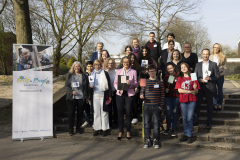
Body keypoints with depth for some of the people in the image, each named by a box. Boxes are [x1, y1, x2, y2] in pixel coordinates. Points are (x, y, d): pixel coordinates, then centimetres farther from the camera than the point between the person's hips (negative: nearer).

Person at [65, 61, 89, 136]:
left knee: (80, 113, 6)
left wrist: (86, 96, 4)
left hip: (81, 98, 0)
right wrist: (71, 91, -11)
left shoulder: (84, 76, 6)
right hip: (71, 98, 0)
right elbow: (66, 85, 5)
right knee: (71, 113, 1)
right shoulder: (69, 75, 8)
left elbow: (86, 87, 8)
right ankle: (70, 130, 10)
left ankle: (78, 128, 19)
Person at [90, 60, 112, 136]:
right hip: (95, 95, 3)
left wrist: (109, 95, -7)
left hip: (103, 95, -3)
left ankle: (104, 129, 8)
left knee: (104, 112, 1)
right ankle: (96, 129, 12)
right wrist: (90, 86, -3)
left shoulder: (105, 73, 1)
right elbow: (89, 84, 22)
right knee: (96, 112, 5)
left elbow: (109, 85, -1)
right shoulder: (92, 74, 13)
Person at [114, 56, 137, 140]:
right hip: (120, 94, 1)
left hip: (129, 94, -1)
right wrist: (119, 89, -10)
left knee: (128, 113, 1)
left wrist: (130, 83, -18)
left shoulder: (133, 72, 6)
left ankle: (128, 131, 12)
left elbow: (135, 83, 3)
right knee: (120, 113, 2)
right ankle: (120, 131, 13)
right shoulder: (119, 71, 11)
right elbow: (115, 83, 8)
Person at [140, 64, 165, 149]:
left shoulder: (159, 83, 3)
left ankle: (156, 140, 14)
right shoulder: (145, 82, 7)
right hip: (147, 106, 1)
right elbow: (142, 91, 10)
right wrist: (141, 95, -13)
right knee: (146, 123, 5)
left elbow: (162, 95, 3)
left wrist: (161, 105, -2)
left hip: (156, 106, -1)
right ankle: (147, 140, 16)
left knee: (156, 123, 3)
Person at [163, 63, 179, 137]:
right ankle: (168, 128, 16)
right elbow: (163, 86, 17)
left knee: (175, 113, 3)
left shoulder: (177, 77, -1)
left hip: (176, 97, -2)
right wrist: (165, 89, -2)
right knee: (168, 113, 1)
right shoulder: (166, 77, 11)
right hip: (168, 96, 2)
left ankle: (173, 129, 13)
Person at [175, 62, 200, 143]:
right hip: (183, 100, 2)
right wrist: (190, 91, -9)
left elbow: (196, 91, 2)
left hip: (192, 100, -2)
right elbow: (179, 90, -4)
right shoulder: (180, 78, 7)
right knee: (184, 118, 7)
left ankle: (190, 136, 3)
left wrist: (195, 88, -21)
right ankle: (186, 134, 17)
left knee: (190, 118, -4)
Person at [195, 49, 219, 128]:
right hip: (200, 87, 2)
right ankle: (196, 120, 13)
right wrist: (199, 80, -11)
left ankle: (209, 123, 14)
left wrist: (210, 78, -18)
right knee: (197, 104, 2)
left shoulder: (213, 64, 3)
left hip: (209, 87, -2)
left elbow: (217, 76, -1)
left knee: (209, 105, 5)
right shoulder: (198, 64, 11)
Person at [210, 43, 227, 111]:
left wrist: (222, 73, -11)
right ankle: (215, 104, 5)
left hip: (220, 75, -1)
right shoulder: (210, 57, 7)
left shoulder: (223, 56, 4)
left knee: (220, 90, 3)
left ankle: (220, 104, 11)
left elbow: (225, 67, 4)